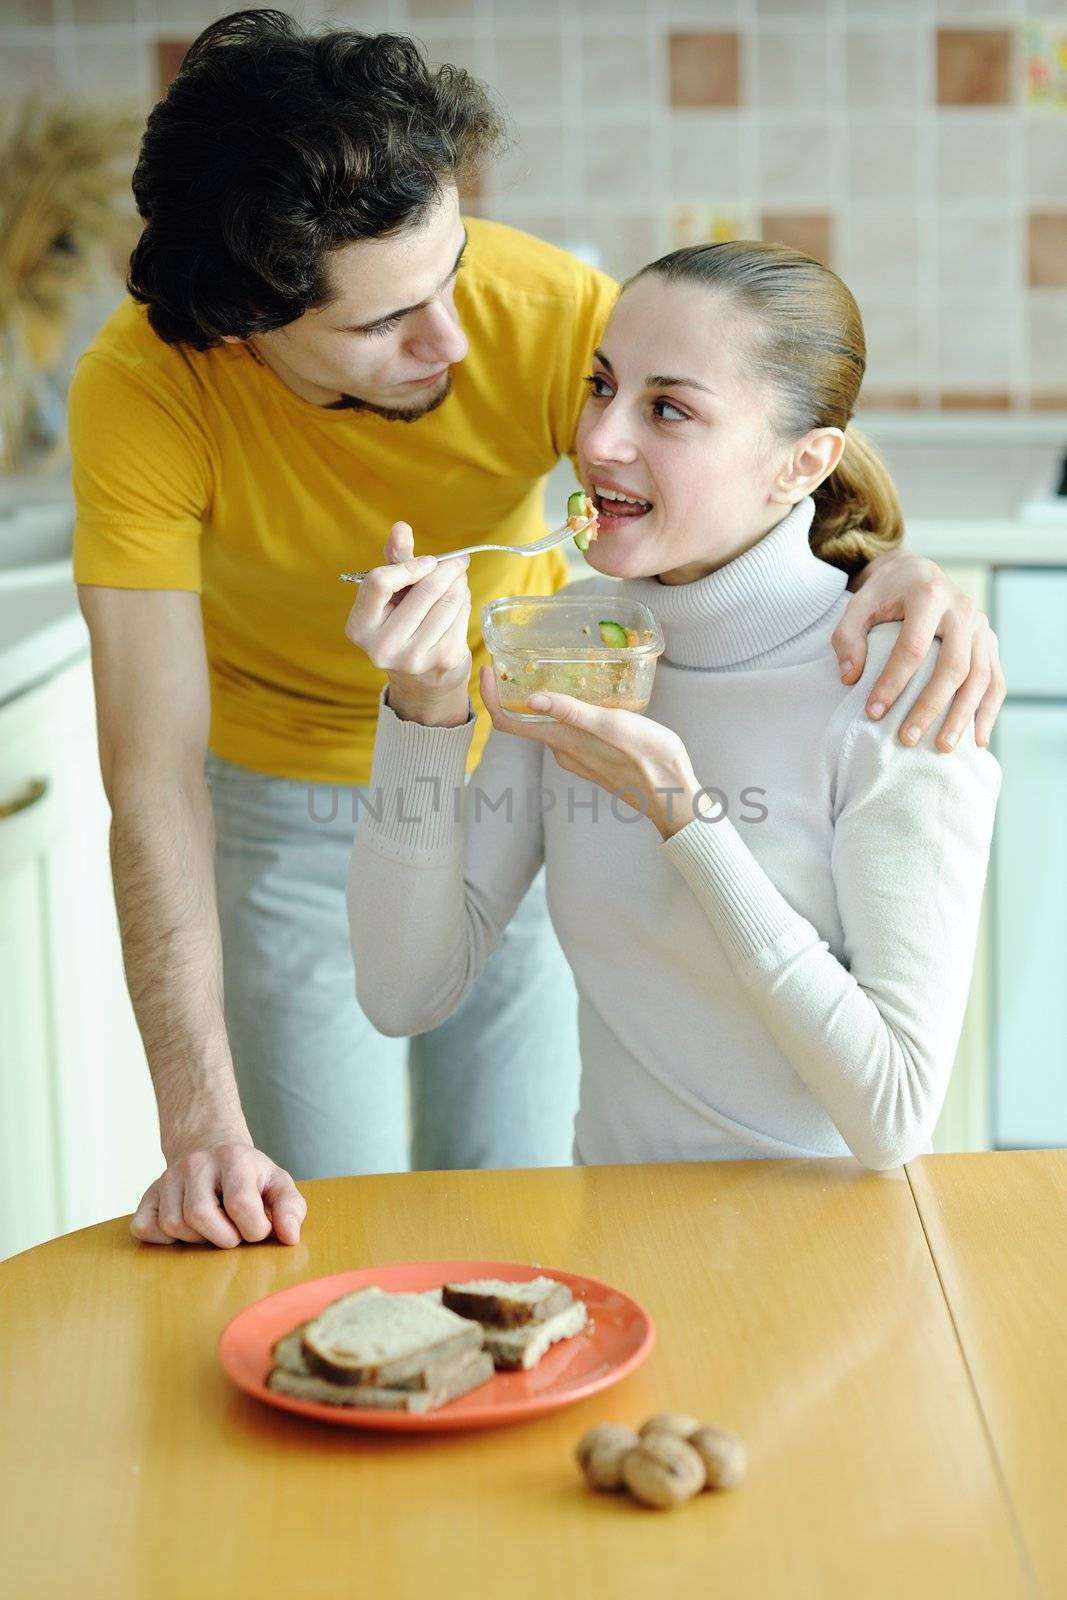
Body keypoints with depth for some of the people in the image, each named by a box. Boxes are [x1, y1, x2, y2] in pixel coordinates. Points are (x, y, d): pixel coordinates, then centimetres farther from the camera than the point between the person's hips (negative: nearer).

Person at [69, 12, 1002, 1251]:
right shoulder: (138, 395, -31)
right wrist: (200, 1127, -37)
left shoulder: (543, 307, -28)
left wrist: (896, 566, -44)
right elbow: (155, 781, -31)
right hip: (289, 809, -1)